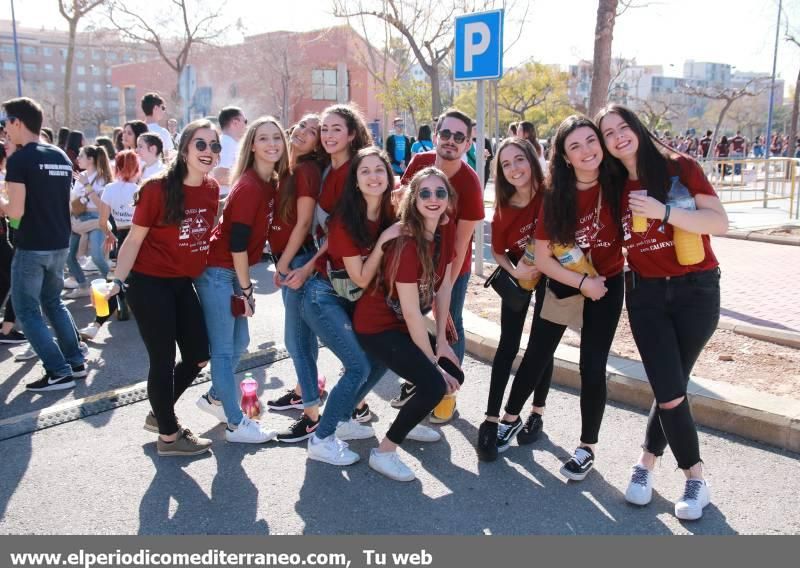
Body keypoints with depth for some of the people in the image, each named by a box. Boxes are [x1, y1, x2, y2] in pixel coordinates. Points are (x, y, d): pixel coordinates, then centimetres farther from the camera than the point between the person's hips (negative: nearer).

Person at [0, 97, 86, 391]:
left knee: (27, 311, 4)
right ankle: (76, 361, 22)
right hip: (60, 244, 7)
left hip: (31, 247, -7)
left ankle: (59, 372, 3)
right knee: (53, 303, 22)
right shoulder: (62, 157, 8)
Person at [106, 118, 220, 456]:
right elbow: (134, 239, -12)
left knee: (198, 356, 12)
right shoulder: (158, 188, -16)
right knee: (163, 360, 2)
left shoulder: (212, 189, 1)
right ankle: (169, 436, 20)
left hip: (183, 283, 7)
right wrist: (118, 280, -21)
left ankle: (159, 415, 35)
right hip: (149, 284, -7)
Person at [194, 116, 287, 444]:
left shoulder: (271, 183, 5)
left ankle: (214, 398, 39)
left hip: (234, 272, 9)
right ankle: (236, 424, 12)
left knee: (239, 344, 18)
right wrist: (246, 289, -13)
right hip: (218, 272, -9)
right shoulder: (248, 186, -21)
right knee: (224, 350, 2)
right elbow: (236, 242, -20)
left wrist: (245, 286, 12)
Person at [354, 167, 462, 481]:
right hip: (378, 326, -8)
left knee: (455, 376, 4)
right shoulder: (407, 245, -27)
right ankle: (383, 452, -1)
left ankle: (411, 424, 30)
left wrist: (441, 338, 2)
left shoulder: (445, 235, -3)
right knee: (435, 384, -19)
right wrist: (432, 362, -17)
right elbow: (412, 314, -25)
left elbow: (443, 287, 5)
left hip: (405, 323, 8)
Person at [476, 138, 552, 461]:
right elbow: (498, 251, -2)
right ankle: (493, 419, 3)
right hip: (519, 274, 2)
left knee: (539, 347, 4)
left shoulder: (551, 194, -24)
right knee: (508, 346, -1)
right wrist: (514, 271, -20)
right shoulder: (503, 209, -15)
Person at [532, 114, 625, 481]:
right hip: (562, 283, 1)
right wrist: (582, 282, -18)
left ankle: (587, 447, 18)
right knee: (536, 359, 8)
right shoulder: (556, 195, -15)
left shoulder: (617, 184, -16)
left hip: (607, 283, -1)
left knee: (592, 368, -1)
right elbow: (542, 258, -12)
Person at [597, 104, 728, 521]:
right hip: (645, 294, 2)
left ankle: (646, 463, 23)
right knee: (671, 393, -5)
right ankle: (695, 479, 16)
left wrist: (664, 211, -25)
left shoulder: (680, 168, -6)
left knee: (669, 388, 0)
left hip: (695, 290, -2)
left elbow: (719, 223, -14)